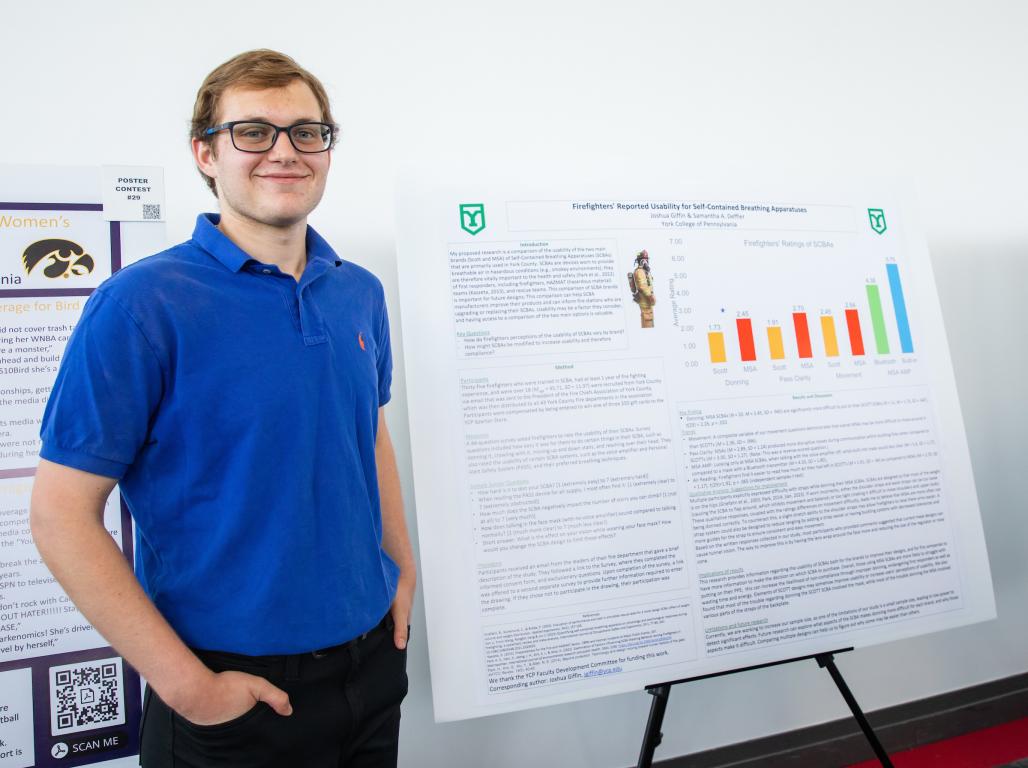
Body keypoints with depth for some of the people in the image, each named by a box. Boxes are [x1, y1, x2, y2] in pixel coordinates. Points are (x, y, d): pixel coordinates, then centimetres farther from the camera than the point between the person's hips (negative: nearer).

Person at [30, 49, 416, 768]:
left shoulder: (361, 293, 2)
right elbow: (62, 513, -14)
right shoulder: (140, 304, -15)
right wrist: (187, 683, -15)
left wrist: (404, 571, 7)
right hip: (233, 691, -5)